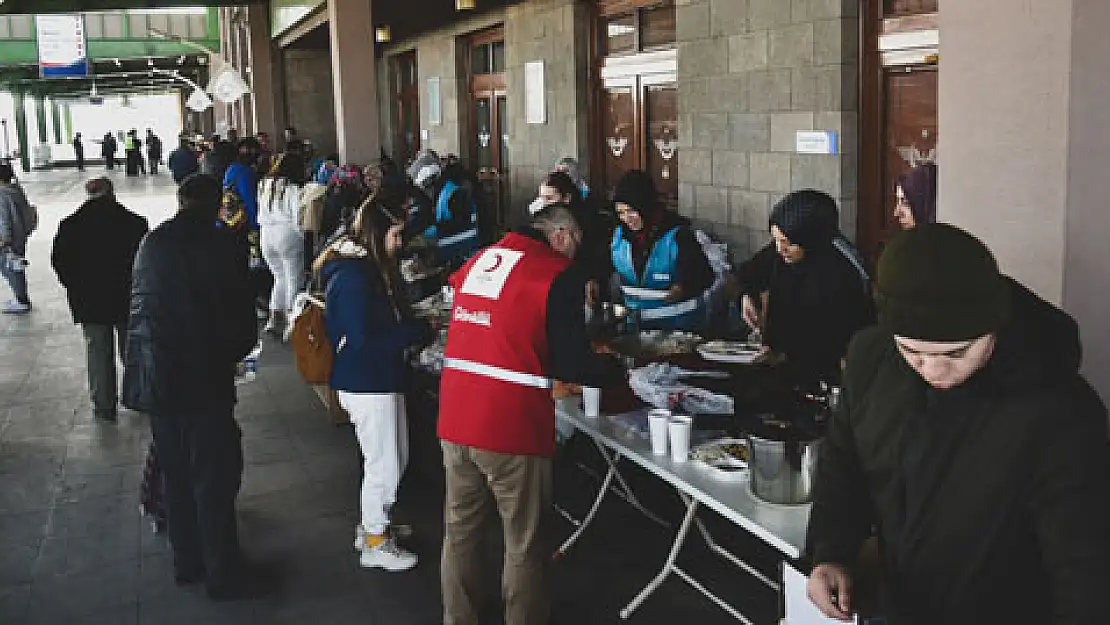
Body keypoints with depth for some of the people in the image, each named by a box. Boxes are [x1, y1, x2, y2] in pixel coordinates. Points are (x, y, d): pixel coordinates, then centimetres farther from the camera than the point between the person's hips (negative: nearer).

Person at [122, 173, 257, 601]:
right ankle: (222, 576, 13)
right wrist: (234, 352, 10)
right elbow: (242, 312, -8)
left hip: (153, 373, 6)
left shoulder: (152, 242, 7)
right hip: (203, 375, -6)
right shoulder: (222, 244, -10)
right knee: (214, 477, 4)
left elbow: (140, 305, 10)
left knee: (176, 473, 18)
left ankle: (187, 563, 30)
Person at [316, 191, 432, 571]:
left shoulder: (376, 269, 7)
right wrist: (419, 331, -19)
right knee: (384, 465, 3)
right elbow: (364, 341, -24)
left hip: (382, 379, 9)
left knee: (396, 459, 20)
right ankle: (374, 545, 21)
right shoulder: (352, 276, -22)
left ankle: (371, 525, 37)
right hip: (366, 383, -9)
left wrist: (416, 324, -1)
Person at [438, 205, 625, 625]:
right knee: (524, 545, 10)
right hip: (510, 427, -6)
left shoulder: (478, 261, 12)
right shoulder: (560, 275, -8)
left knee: (461, 531, 19)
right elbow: (571, 364, -10)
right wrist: (617, 369, 8)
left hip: (455, 421, 6)